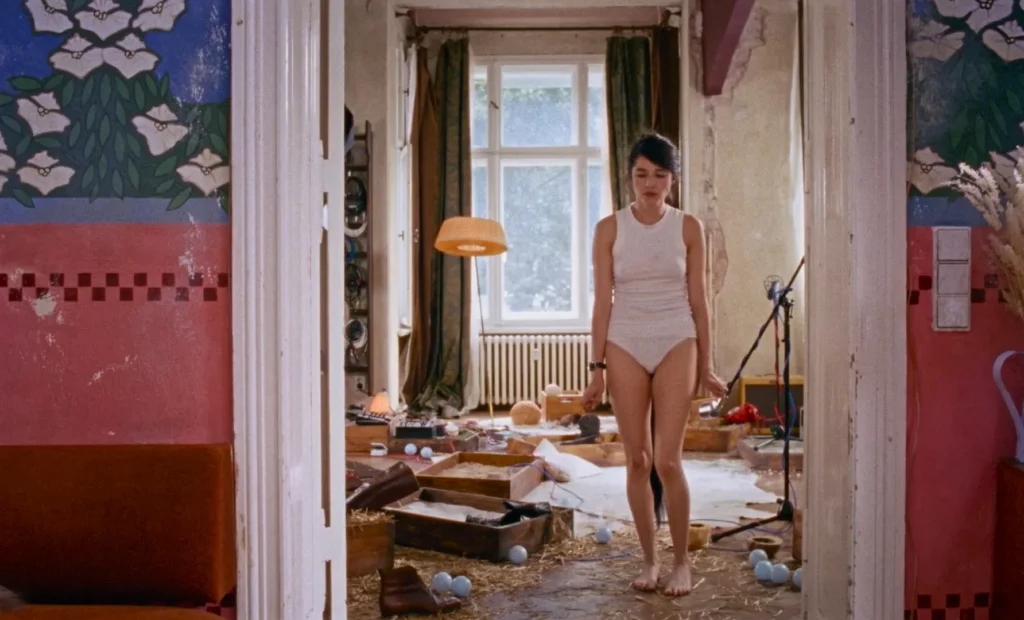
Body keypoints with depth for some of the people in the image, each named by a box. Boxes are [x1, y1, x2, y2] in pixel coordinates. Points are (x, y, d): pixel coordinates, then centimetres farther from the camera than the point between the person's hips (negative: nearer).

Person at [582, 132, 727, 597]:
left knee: (667, 459, -7)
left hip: (676, 344, -1)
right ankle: (649, 560, 19)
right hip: (625, 346, 1)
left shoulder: (688, 228, 2)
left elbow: (698, 300, 4)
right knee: (637, 459, 5)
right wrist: (597, 367, -2)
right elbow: (603, 301, 1)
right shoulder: (610, 229, 1)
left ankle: (681, 561, 11)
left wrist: (706, 367, 4)